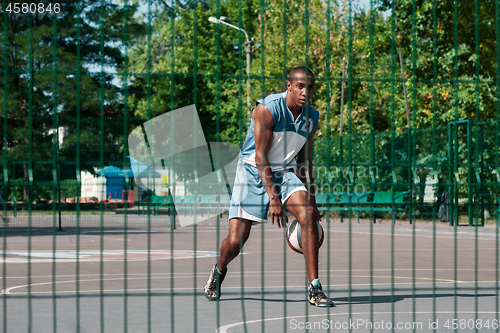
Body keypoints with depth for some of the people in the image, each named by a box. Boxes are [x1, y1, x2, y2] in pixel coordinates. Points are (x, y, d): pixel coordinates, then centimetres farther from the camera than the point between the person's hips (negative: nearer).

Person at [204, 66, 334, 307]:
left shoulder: (312, 118, -1)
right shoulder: (267, 109, -19)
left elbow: (305, 161, 12)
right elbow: (260, 157, -20)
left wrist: (311, 199, 9)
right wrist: (273, 199, -24)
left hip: (285, 173, 4)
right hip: (253, 173, -4)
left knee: (308, 214, -24)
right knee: (235, 241, -8)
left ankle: (314, 289, -19)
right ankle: (218, 272, 30)